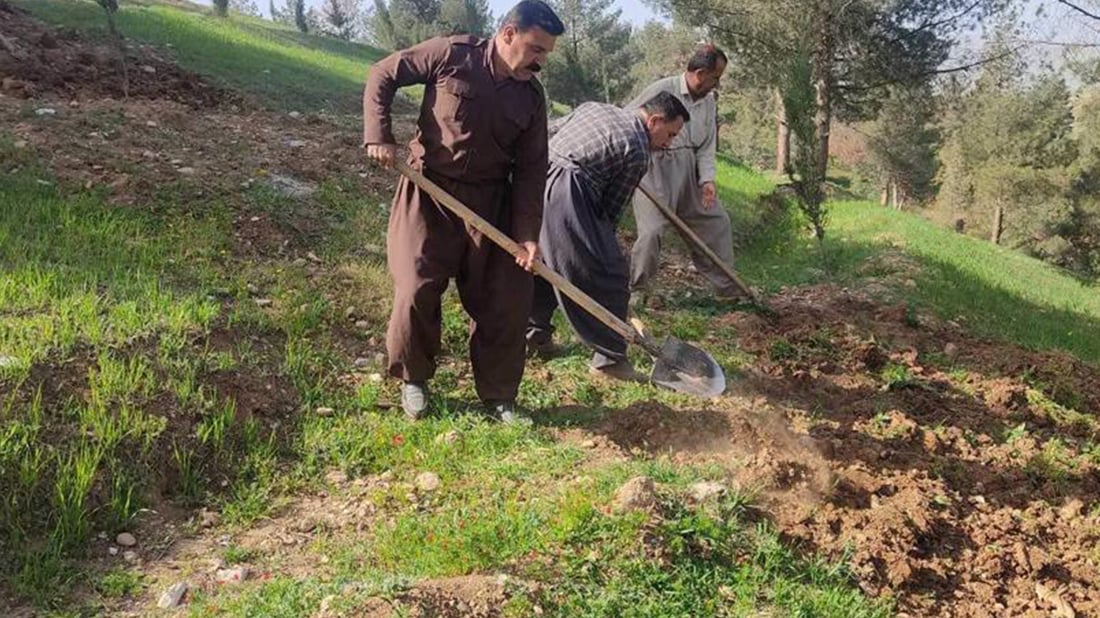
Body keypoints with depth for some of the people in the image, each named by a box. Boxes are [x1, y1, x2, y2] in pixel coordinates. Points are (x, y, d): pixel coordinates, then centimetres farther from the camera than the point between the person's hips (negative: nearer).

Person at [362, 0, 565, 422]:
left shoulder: (532, 97, 1)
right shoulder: (452, 55, -9)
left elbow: (531, 170, 2)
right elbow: (383, 76, -1)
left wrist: (527, 233, -7)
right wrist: (379, 135, -12)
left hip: (489, 203, 4)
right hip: (428, 192, -3)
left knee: (505, 301, 2)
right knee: (417, 292, -6)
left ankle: (498, 395, 19)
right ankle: (413, 379, 20)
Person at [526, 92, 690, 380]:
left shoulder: (594, 107, 21)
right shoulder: (638, 152, 0)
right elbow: (612, 208, 1)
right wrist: (603, 239, 13)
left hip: (535, 180, 9)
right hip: (567, 195, -9)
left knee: (542, 263, 25)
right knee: (608, 275, 0)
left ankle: (535, 332, 36)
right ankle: (610, 358, 6)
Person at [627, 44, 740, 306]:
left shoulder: (709, 101, 8)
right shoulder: (661, 90, -13)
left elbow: (707, 147, 7)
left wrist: (707, 179, -8)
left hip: (690, 171, 7)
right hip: (655, 168, -7)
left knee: (717, 221, 8)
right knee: (651, 230, -14)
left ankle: (727, 287, 21)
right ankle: (638, 289, 7)